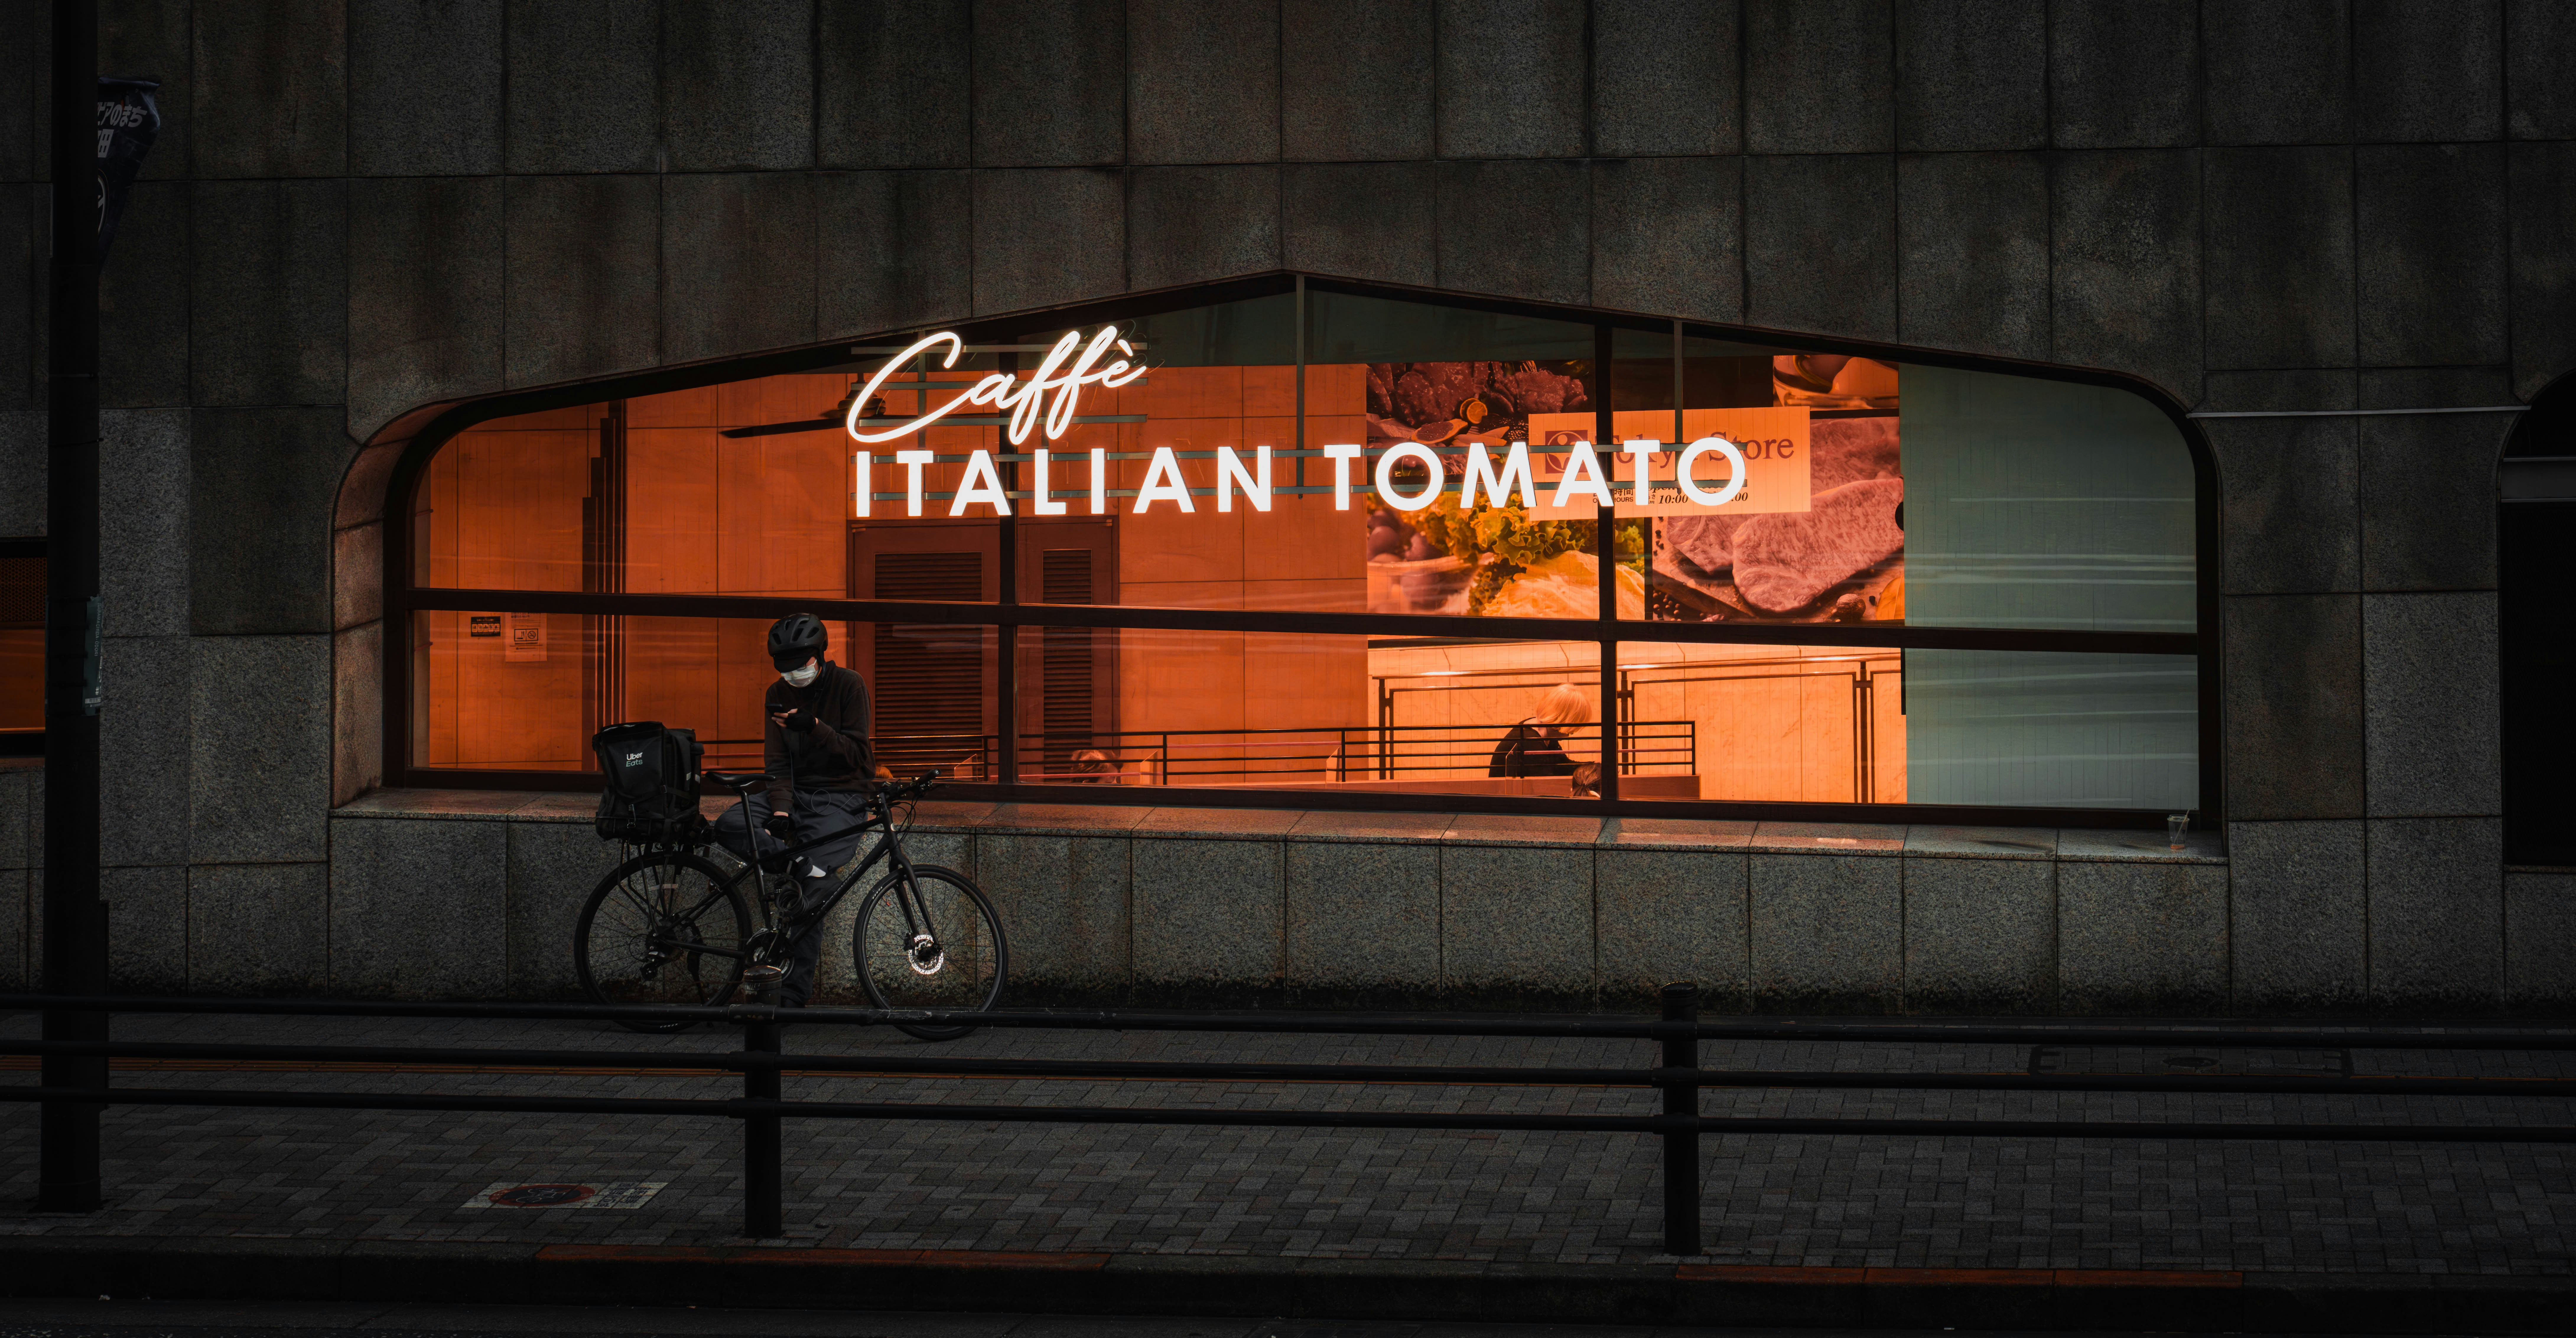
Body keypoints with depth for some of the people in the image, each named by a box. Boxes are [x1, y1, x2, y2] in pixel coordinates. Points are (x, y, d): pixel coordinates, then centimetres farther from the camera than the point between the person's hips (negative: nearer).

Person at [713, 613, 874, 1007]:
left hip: (840, 797, -5)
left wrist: (814, 727, -26)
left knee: (808, 894, -20)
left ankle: (792, 995, -14)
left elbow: (855, 754, -11)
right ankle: (804, 866, -28)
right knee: (729, 826, -24)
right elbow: (778, 763, -1)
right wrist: (781, 814, -18)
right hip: (796, 791, 5)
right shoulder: (779, 694, 4)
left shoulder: (849, 685, -7)